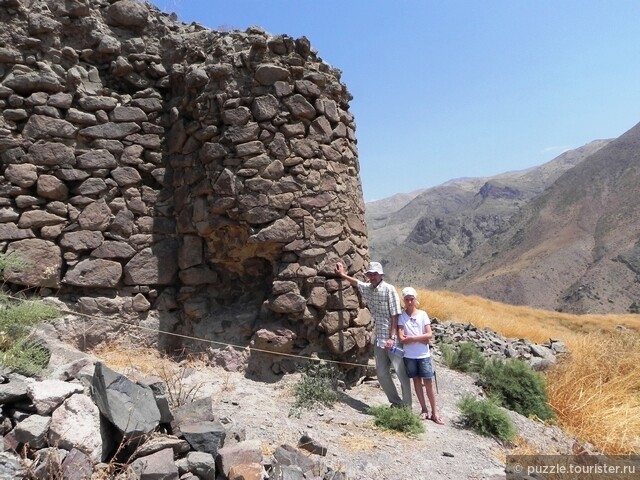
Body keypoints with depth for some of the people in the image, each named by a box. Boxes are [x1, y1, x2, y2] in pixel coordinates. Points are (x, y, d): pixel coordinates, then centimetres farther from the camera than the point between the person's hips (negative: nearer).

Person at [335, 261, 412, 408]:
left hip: (393, 339, -7)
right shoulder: (367, 288, 6)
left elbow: (395, 315, -14)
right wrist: (342, 274, 35)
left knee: (402, 373, -1)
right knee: (382, 373, 11)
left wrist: (392, 338, -18)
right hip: (379, 339, 7)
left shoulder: (389, 289, -12)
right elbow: (356, 282, 28)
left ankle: (407, 406, 11)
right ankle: (396, 403, 26)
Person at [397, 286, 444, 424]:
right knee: (417, 381, 10)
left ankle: (434, 412, 12)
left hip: (424, 355, 0)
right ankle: (424, 410, 22)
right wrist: (421, 338, -12)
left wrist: (412, 337, -13)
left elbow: (430, 335, -6)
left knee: (428, 382, 2)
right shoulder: (402, 316, -3)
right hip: (409, 355, 0)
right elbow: (402, 339, -9)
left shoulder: (422, 314, 0)